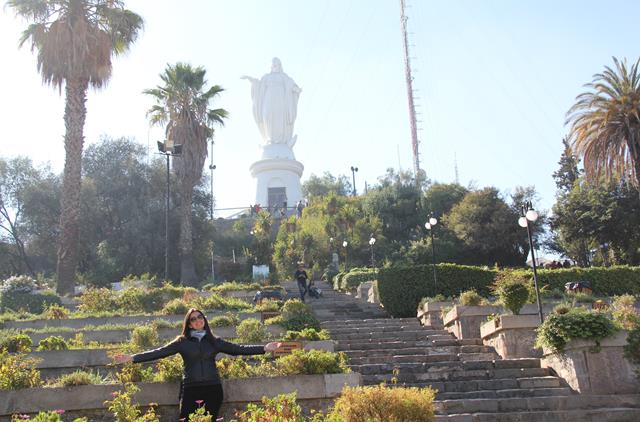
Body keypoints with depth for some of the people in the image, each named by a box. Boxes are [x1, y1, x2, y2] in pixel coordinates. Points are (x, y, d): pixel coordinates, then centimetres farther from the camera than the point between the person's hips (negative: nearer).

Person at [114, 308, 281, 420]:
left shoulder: (214, 341, 11)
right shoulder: (182, 342, 7)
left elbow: (238, 349, 7)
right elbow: (159, 352, 0)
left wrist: (264, 348, 0)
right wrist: (133, 358, -10)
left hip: (213, 389, 1)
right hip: (190, 390, -1)